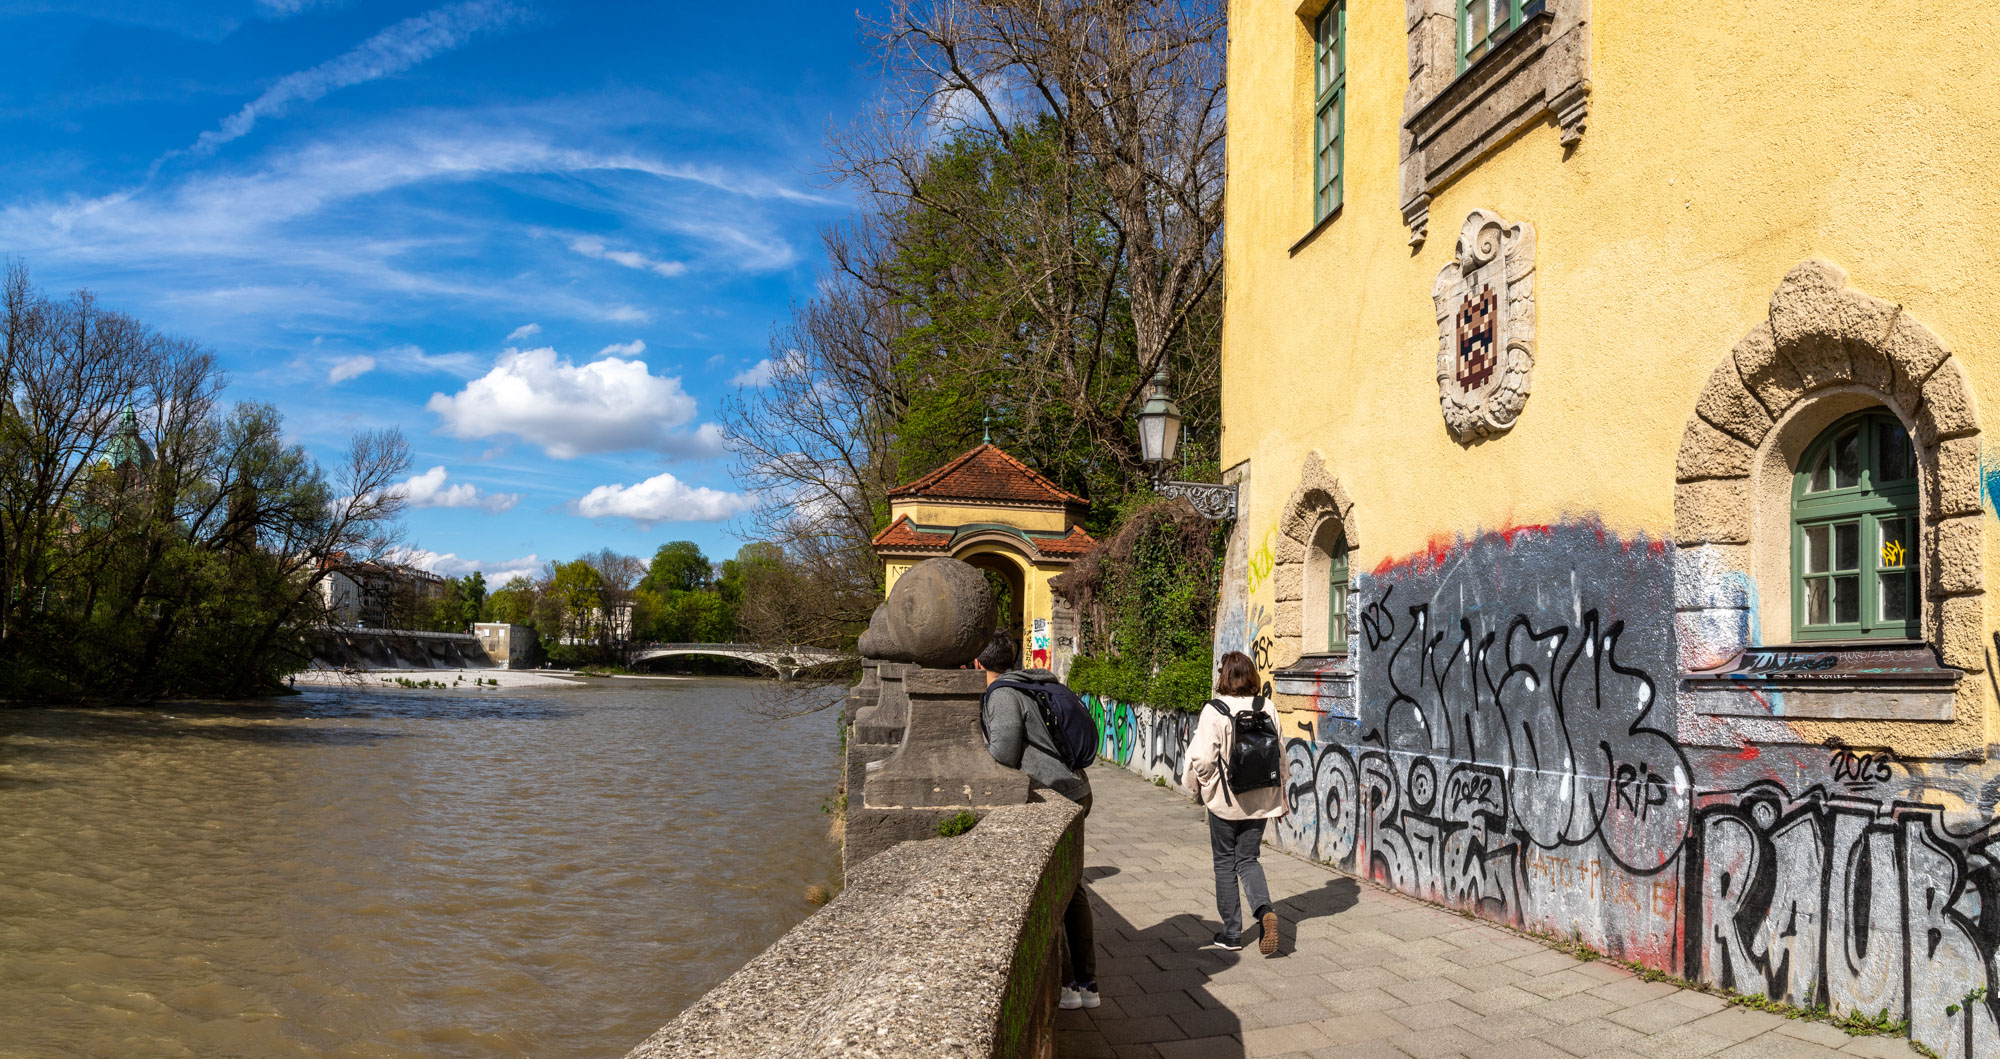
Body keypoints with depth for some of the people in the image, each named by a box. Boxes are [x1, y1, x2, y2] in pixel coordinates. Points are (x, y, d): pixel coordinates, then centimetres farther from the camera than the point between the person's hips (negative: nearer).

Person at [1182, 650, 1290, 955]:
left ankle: (1231, 933, 17)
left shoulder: (1214, 711, -15)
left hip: (1225, 799, -4)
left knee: (1225, 862, 11)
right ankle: (1264, 910, -12)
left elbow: (1203, 759, -16)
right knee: (1248, 859, 14)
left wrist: (1197, 787, 5)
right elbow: (1279, 755, 4)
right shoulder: (1267, 708, -2)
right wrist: (1280, 796, 16)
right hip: (1260, 799, 4)